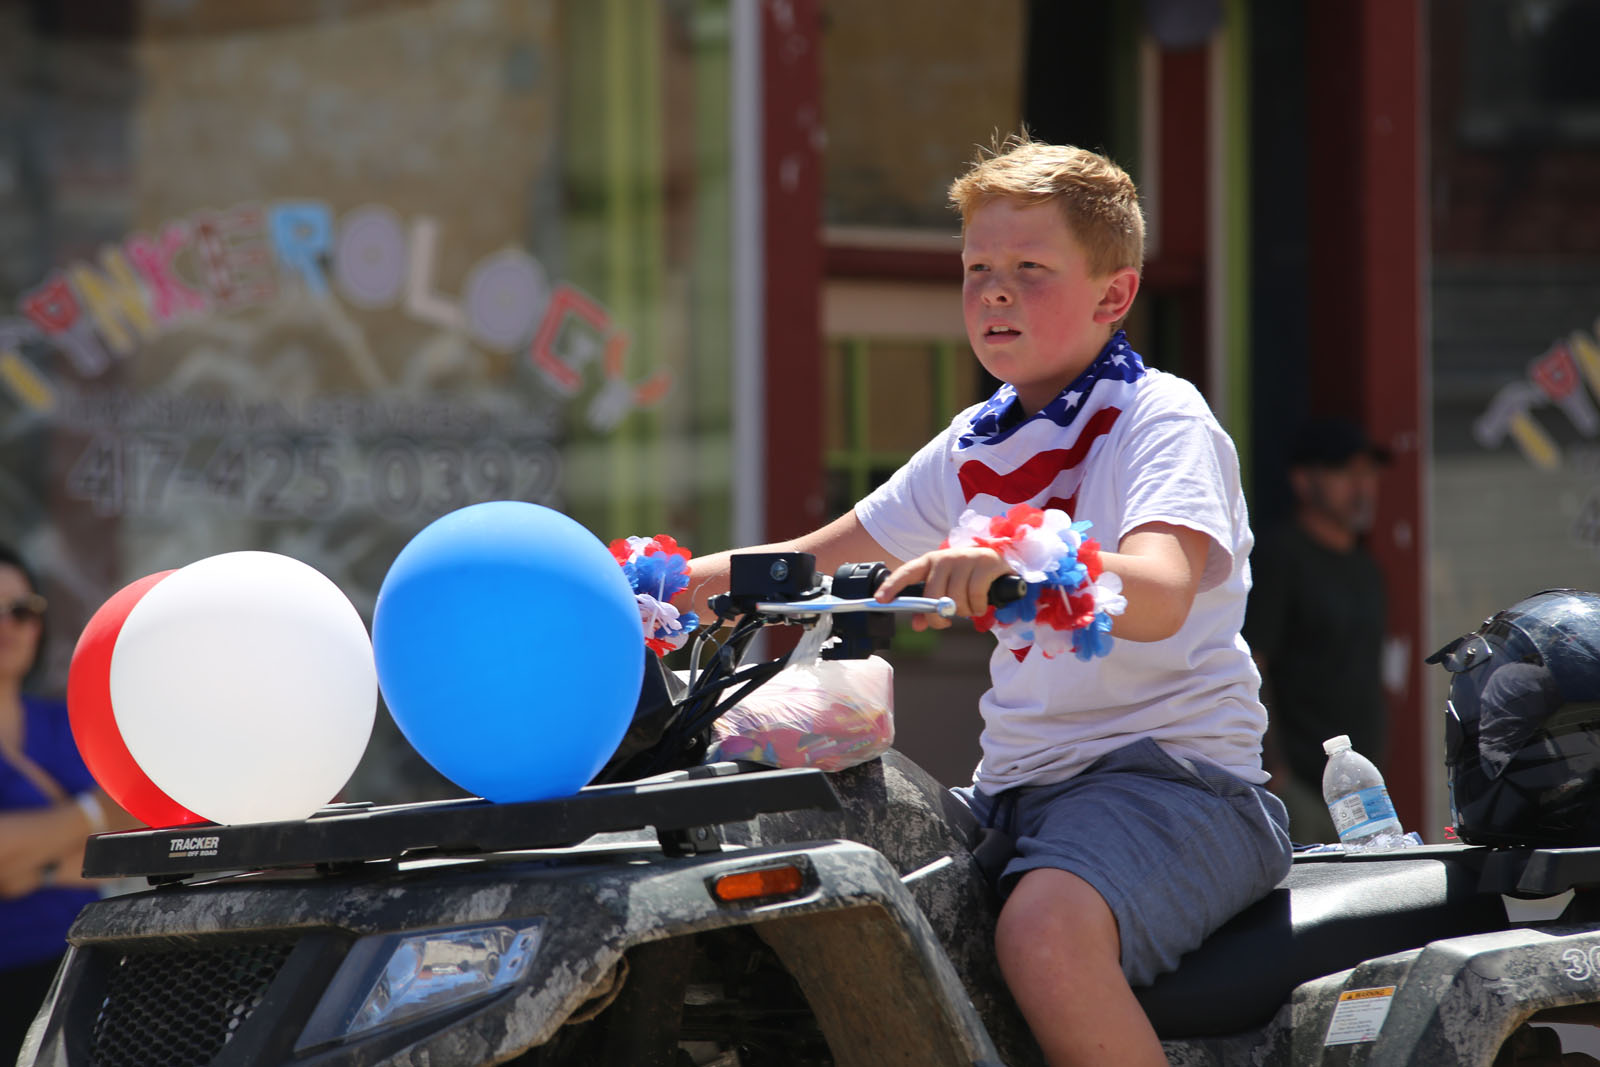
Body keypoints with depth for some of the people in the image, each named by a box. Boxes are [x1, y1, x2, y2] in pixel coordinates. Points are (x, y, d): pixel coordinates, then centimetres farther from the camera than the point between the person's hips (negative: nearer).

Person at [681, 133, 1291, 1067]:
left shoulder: (1163, 419, -7)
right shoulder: (974, 446, 16)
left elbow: (1157, 597, -26)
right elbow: (823, 559, 27)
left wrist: (1013, 559, -44)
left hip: (1172, 771, -8)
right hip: (1017, 787, 8)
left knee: (1046, 928, -36)